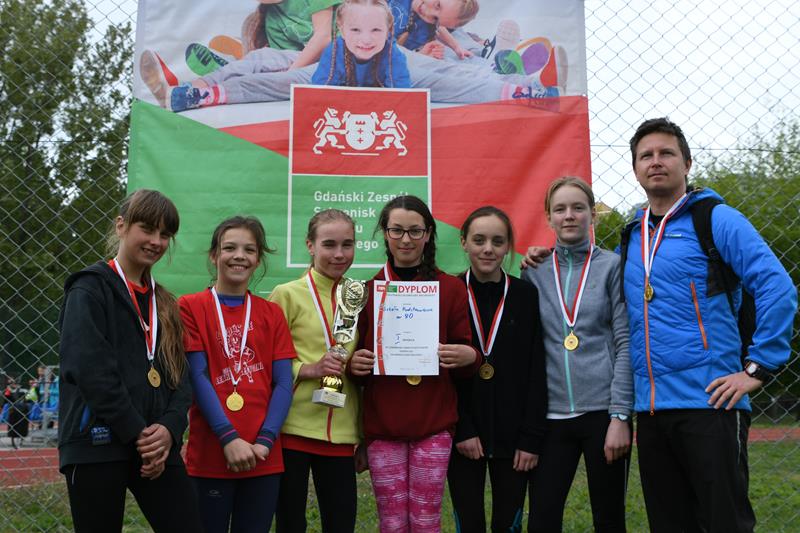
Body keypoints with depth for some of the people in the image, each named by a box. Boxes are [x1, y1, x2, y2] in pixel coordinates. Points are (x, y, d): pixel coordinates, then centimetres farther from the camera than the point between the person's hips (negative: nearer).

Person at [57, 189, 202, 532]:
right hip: (97, 445, -5)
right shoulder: (90, 290, -1)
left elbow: (180, 377, 10)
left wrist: (169, 428, -8)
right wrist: (137, 433, -14)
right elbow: (92, 371, -14)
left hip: (157, 445, 5)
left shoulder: (164, 304, 18)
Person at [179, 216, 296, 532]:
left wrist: (265, 440, -10)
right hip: (210, 455, -3)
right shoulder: (190, 307, 1)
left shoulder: (271, 313, 9)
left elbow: (283, 383, 3)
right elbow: (197, 378, -6)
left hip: (264, 458, 3)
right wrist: (228, 438, -14)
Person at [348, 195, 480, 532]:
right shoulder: (367, 291, 7)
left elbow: (465, 350, 6)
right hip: (381, 426, 1)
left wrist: (469, 357, -16)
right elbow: (356, 354, 11)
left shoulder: (451, 289, 4)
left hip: (434, 425, -1)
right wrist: (354, 363, -11)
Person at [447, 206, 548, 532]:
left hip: (513, 436, 1)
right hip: (462, 435, 0)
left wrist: (532, 438, -6)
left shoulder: (526, 295, 1)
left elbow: (536, 373, -1)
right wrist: (461, 429, -10)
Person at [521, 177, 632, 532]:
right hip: (552, 413, 2)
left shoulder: (612, 266, 1)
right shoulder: (534, 272, 8)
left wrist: (620, 415, -10)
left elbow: (624, 343, -4)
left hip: (602, 410, -2)